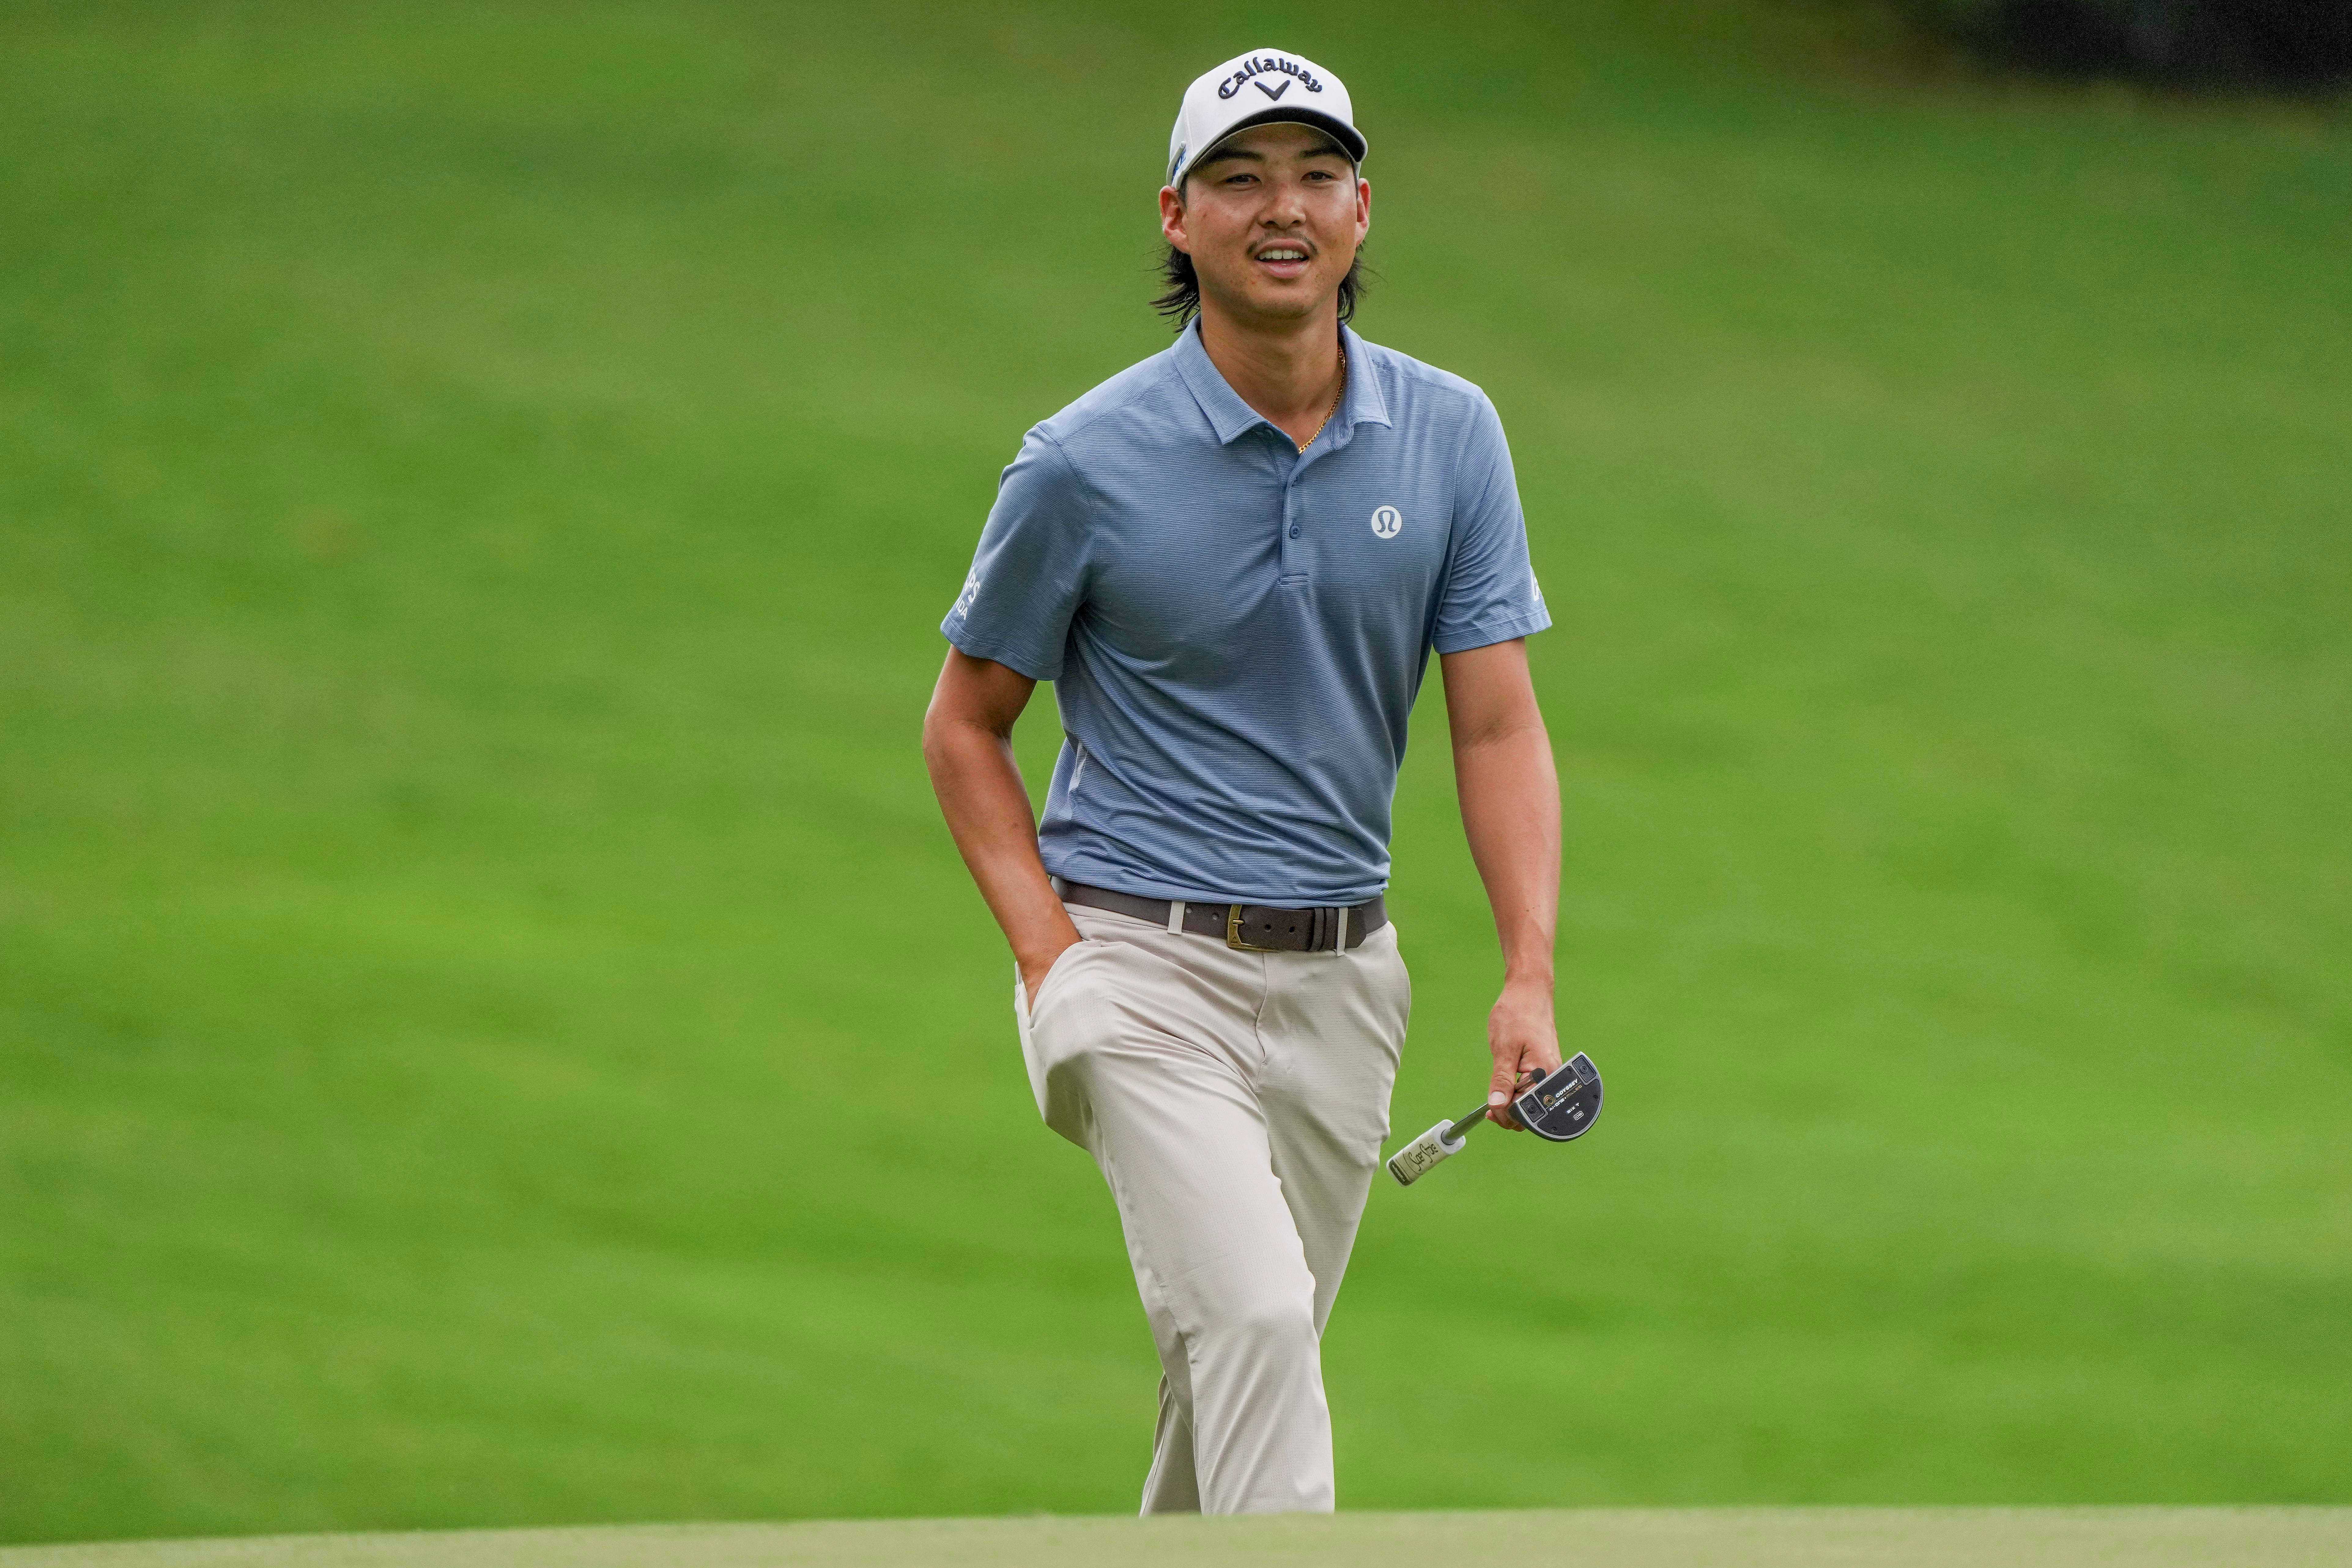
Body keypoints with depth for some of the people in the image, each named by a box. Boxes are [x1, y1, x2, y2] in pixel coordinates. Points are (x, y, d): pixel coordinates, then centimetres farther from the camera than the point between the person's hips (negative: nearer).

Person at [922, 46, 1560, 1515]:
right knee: (1254, 1318, -21)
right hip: (1145, 966, -4)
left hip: (1340, 977, 4)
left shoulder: (1451, 437, 1)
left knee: (1249, 1353, 12)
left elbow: (1498, 722, -1)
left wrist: (1531, 976, -14)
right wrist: (1052, 955, -9)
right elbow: (966, 723, 3)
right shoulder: (1086, 464, -9)